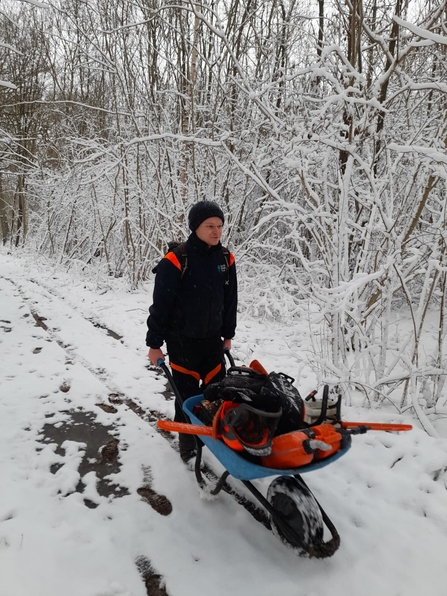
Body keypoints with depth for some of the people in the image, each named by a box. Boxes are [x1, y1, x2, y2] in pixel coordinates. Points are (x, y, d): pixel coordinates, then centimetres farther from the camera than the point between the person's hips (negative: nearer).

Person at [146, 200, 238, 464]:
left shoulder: (226, 258, 0)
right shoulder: (177, 260, -17)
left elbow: (230, 300, 10)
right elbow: (161, 304, -13)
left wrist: (228, 335, 14)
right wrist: (154, 343, -10)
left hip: (213, 338, 5)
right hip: (182, 340, -5)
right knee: (187, 394, 4)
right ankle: (188, 444, 23)